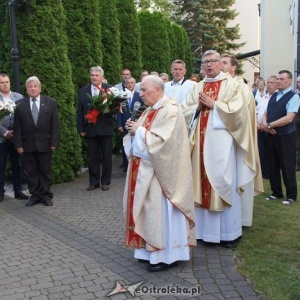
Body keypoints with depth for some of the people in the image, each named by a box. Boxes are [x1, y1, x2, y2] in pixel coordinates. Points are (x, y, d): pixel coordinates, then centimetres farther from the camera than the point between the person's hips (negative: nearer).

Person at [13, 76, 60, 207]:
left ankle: (46, 196, 17)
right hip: (28, 144, 1)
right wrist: (18, 144, -5)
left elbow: (55, 124, -1)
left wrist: (54, 142, -7)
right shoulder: (20, 105, 3)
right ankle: (34, 196, 17)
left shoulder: (50, 102, 2)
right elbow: (17, 127, 2)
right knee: (31, 172, 7)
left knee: (45, 171, 7)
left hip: (45, 143, -1)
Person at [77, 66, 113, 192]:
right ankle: (93, 181, 20)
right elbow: (80, 112, 5)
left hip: (105, 128, -2)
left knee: (106, 156, 7)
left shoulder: (110, 89, 0)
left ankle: (105, 181, 18)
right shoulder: (83, 91, 6)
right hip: (90, 129, 2)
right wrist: (81, 129, 0)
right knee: (92, 157, 8)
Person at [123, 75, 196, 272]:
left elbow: (160, 141, -24)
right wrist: (134, 130, -3)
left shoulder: (170, 111, -15)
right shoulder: (150, 110, 14)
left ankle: (167, 255, 9)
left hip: (160, 171, -9)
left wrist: (139, 131, -15)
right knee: (151, 209, 13)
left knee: (161, 210, -3)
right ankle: (153, 250, 24)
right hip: (146, 170, 9)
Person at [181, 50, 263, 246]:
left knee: (223, 183, -3)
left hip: (222, 140, -5)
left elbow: (237, 110, -11)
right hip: (201, 141, 5)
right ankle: (204, 228, 15)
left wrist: (213, 104, -11)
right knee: (202, 182, 6)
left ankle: (228, 232, 6)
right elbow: (185, 111, 13)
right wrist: (198, 107, -5)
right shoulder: (198, 88, 16)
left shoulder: (232, 84, 1)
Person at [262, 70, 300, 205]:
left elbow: (289, 118, -19)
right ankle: (276, 192, 26)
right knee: (273, 165, 12)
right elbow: (265, 114, 13)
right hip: (271, 135, 7)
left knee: (287, 166, 1)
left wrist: (270, 125, -17)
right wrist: (265, 124, -9)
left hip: (286, 136, -7)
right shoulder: (273, 96, 13)